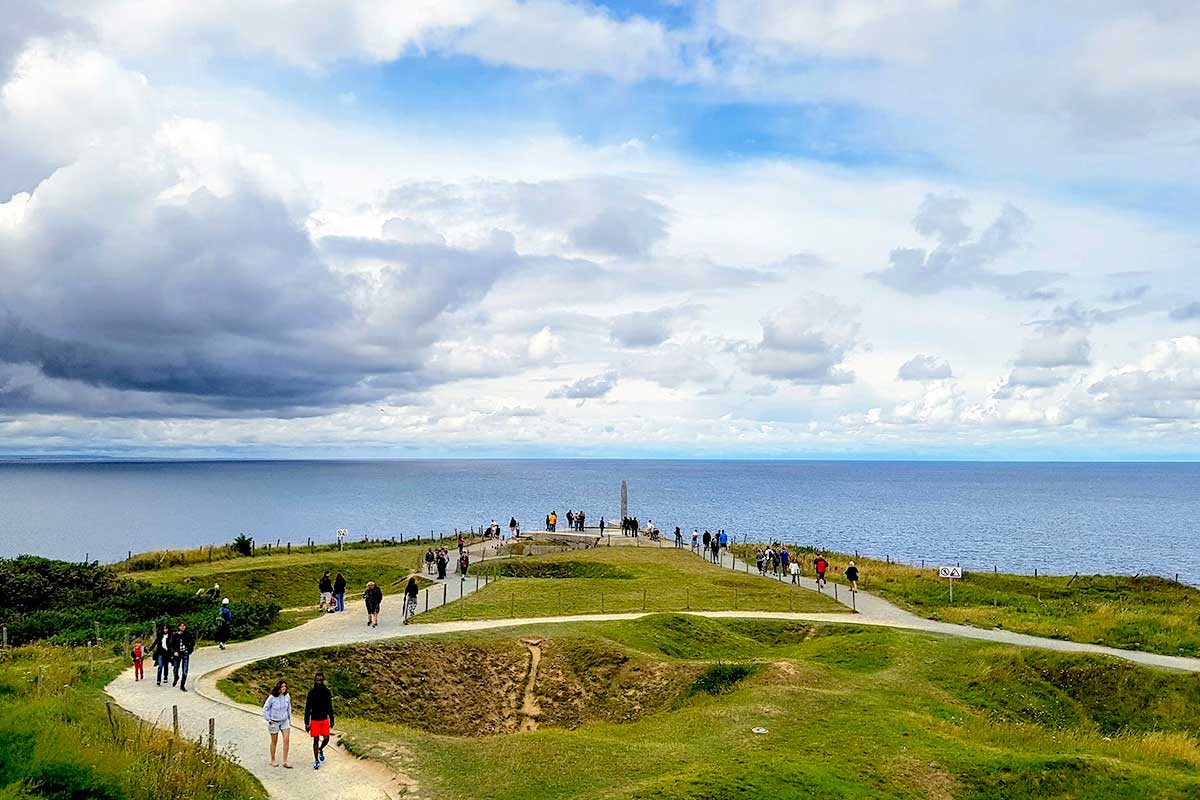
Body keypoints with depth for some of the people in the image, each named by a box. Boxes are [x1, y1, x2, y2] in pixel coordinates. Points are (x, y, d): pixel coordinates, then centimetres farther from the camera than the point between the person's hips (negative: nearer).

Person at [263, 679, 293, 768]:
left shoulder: (287, 696, -5)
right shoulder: (272, 697, -17)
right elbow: (265, 709, -7)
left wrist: (290, 719, 15)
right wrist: (269, 720, -7)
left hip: (285, 721, 3)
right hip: (274, 722, -3)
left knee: (287, 740, -6)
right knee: (274, 742, 11)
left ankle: (285, 762, 1)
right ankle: (273, 760, 29)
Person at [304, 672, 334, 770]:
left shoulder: (327, 691, 0)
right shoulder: (312, 692, -9)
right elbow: (307, 709, -8)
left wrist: (332, 720, 9)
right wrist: (307, 723, -10)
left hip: (325, 719, 2)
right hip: (315, 720, -2)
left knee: (326, 739, -1)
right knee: (316, 740, 1)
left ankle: (320, 749, 32)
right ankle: (316, 761, 13)